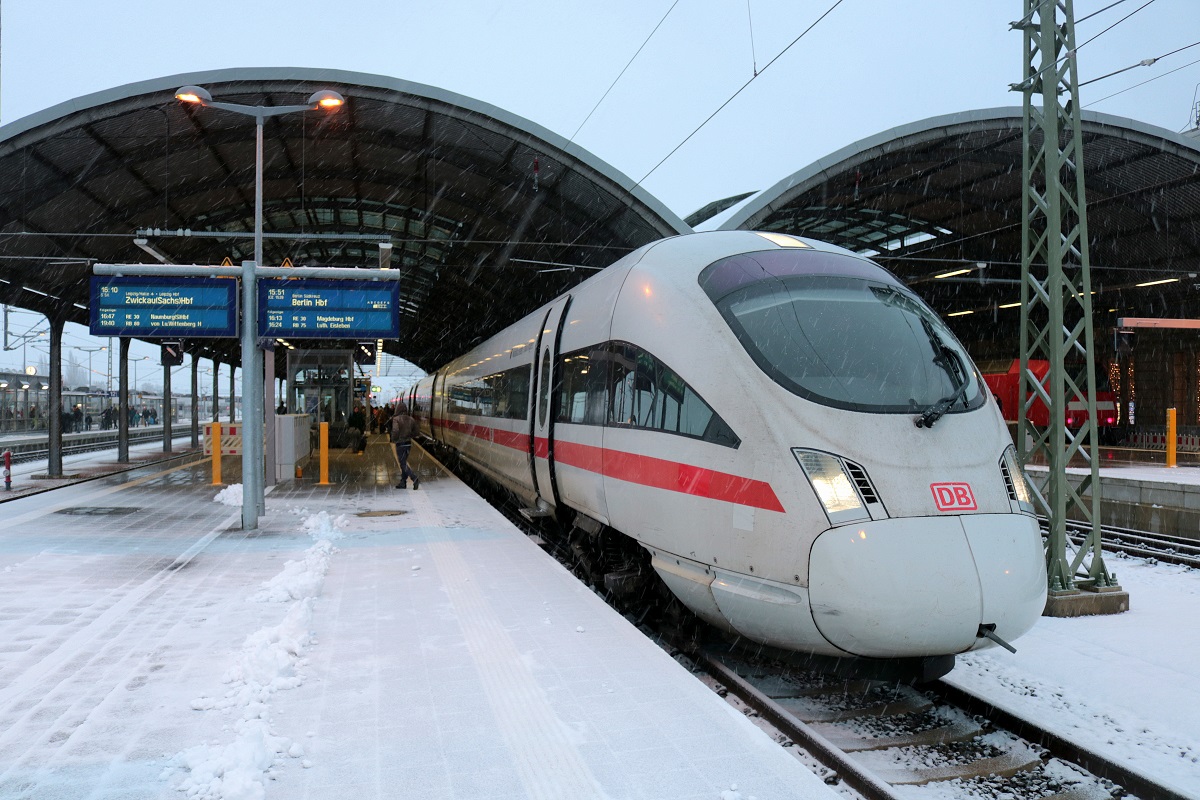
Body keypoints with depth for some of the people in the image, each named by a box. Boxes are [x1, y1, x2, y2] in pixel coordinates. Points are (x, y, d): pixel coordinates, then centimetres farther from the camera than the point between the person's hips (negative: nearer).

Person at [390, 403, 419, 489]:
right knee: (404, 463, 17)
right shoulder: (411, 419, 5)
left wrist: (393, 440, -9)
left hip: (400, 444, -6)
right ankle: (403, 482, 21)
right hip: (408, 443, 7)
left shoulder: (396, 419, -15)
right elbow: (414, 431, 8)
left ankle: (415, 479, -19)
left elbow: (395, 431, -26)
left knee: (403, 464, -3)